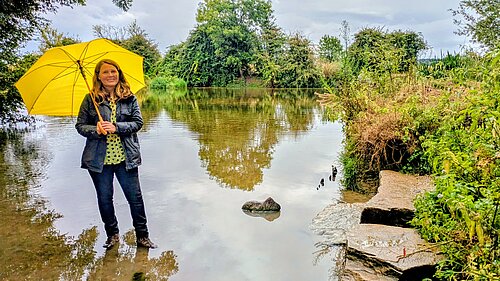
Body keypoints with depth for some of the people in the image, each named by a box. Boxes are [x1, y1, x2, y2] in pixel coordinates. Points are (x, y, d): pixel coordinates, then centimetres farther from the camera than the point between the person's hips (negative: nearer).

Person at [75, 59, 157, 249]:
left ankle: (142, 236, 19)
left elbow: (138, 122, -3)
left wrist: (116, 127, -17)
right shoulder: (90, 99, 3)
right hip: (99, 159, 1)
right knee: (104, 198, 12)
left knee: (135, 197, 3)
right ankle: (112, 234, 33)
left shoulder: (129, 98, 3)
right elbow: (80, 125, 4)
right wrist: (96, 130, -16)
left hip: (126, 158, 0)